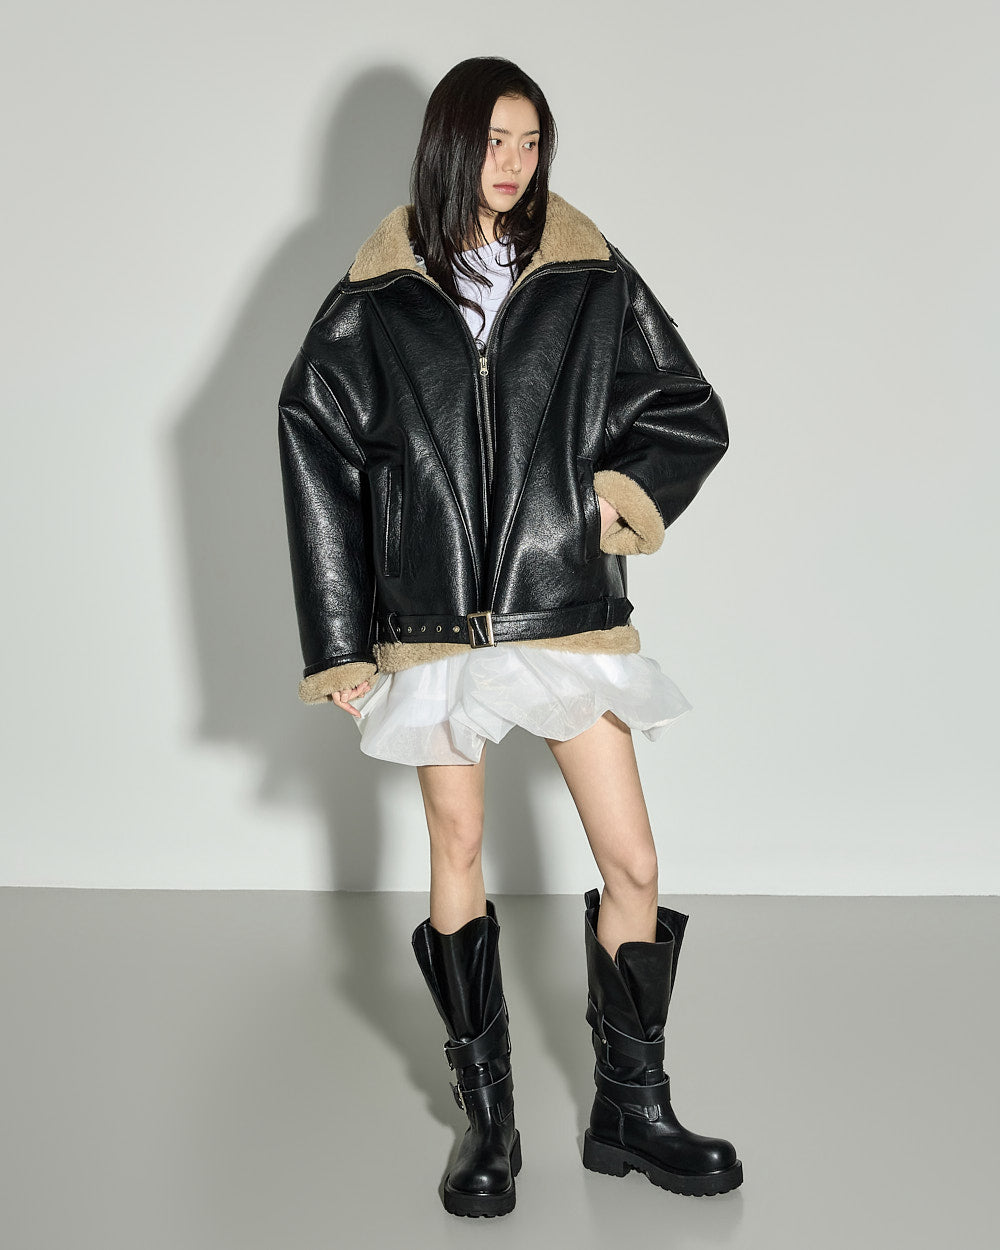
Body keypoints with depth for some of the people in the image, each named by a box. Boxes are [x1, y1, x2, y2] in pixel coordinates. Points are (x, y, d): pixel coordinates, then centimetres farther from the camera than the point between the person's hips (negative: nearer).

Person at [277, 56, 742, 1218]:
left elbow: (692, 415, 10)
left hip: (569, 609, 0)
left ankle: (632, 1109, 18)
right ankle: (488, 1116, 23)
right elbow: (317, 446, 3)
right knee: (458, 849, 8)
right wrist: (338, 641, -1)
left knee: (632, 862, -1)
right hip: (435, 620, 0)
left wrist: (618, 492, -10)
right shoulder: (376, 295, 3)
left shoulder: (592, 280, 3)